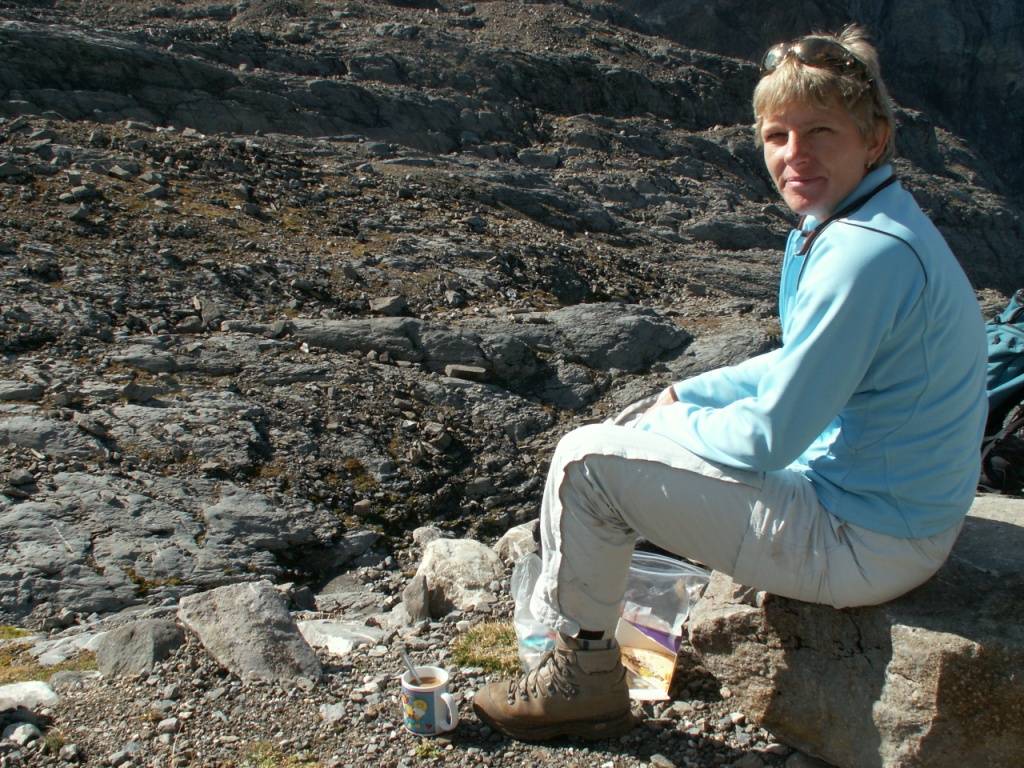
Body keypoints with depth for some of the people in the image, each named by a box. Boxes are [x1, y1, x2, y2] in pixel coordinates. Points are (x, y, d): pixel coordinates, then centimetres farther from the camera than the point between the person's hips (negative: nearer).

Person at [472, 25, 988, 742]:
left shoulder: (866, 255, -27)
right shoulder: (837, 227, 5)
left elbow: (769, 438, -26)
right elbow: (803, 366, 17)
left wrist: (666, 426, -8)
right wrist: (687, 395, 7)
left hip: (863, 543, -10)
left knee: (588, 460, -11)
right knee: (661, 429, 23)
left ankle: (581, 676, 9)